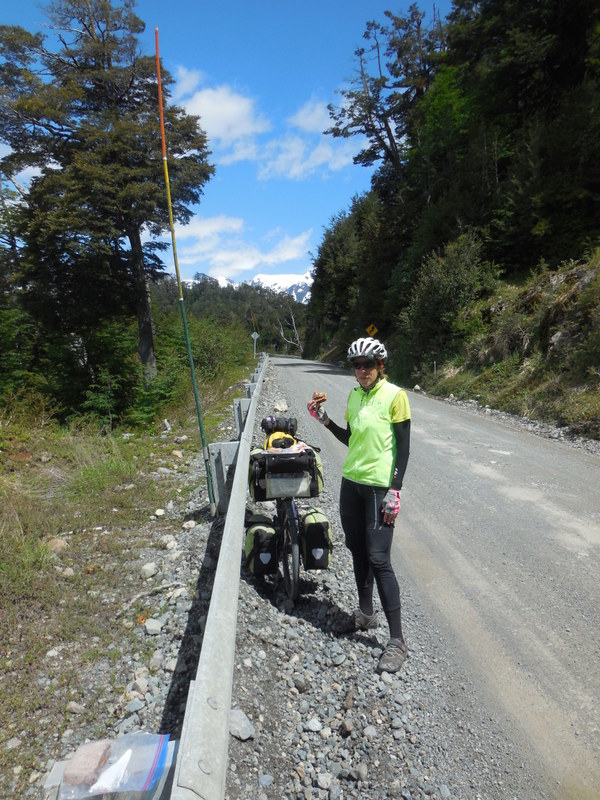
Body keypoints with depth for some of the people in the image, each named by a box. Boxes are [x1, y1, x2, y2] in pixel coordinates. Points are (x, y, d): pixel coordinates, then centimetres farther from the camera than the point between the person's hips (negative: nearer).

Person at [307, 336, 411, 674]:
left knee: (378, 559, -6)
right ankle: (366, 614, 36)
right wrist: (325, 420, 3)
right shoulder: (355, 396, 9)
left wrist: (395, 491, -17)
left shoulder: (395, 396, -11)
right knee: (357, 550, 16)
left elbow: (403, 447, -12)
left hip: (380, 486, -7)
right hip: (352, 482, 7)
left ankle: (398, 641, 6)